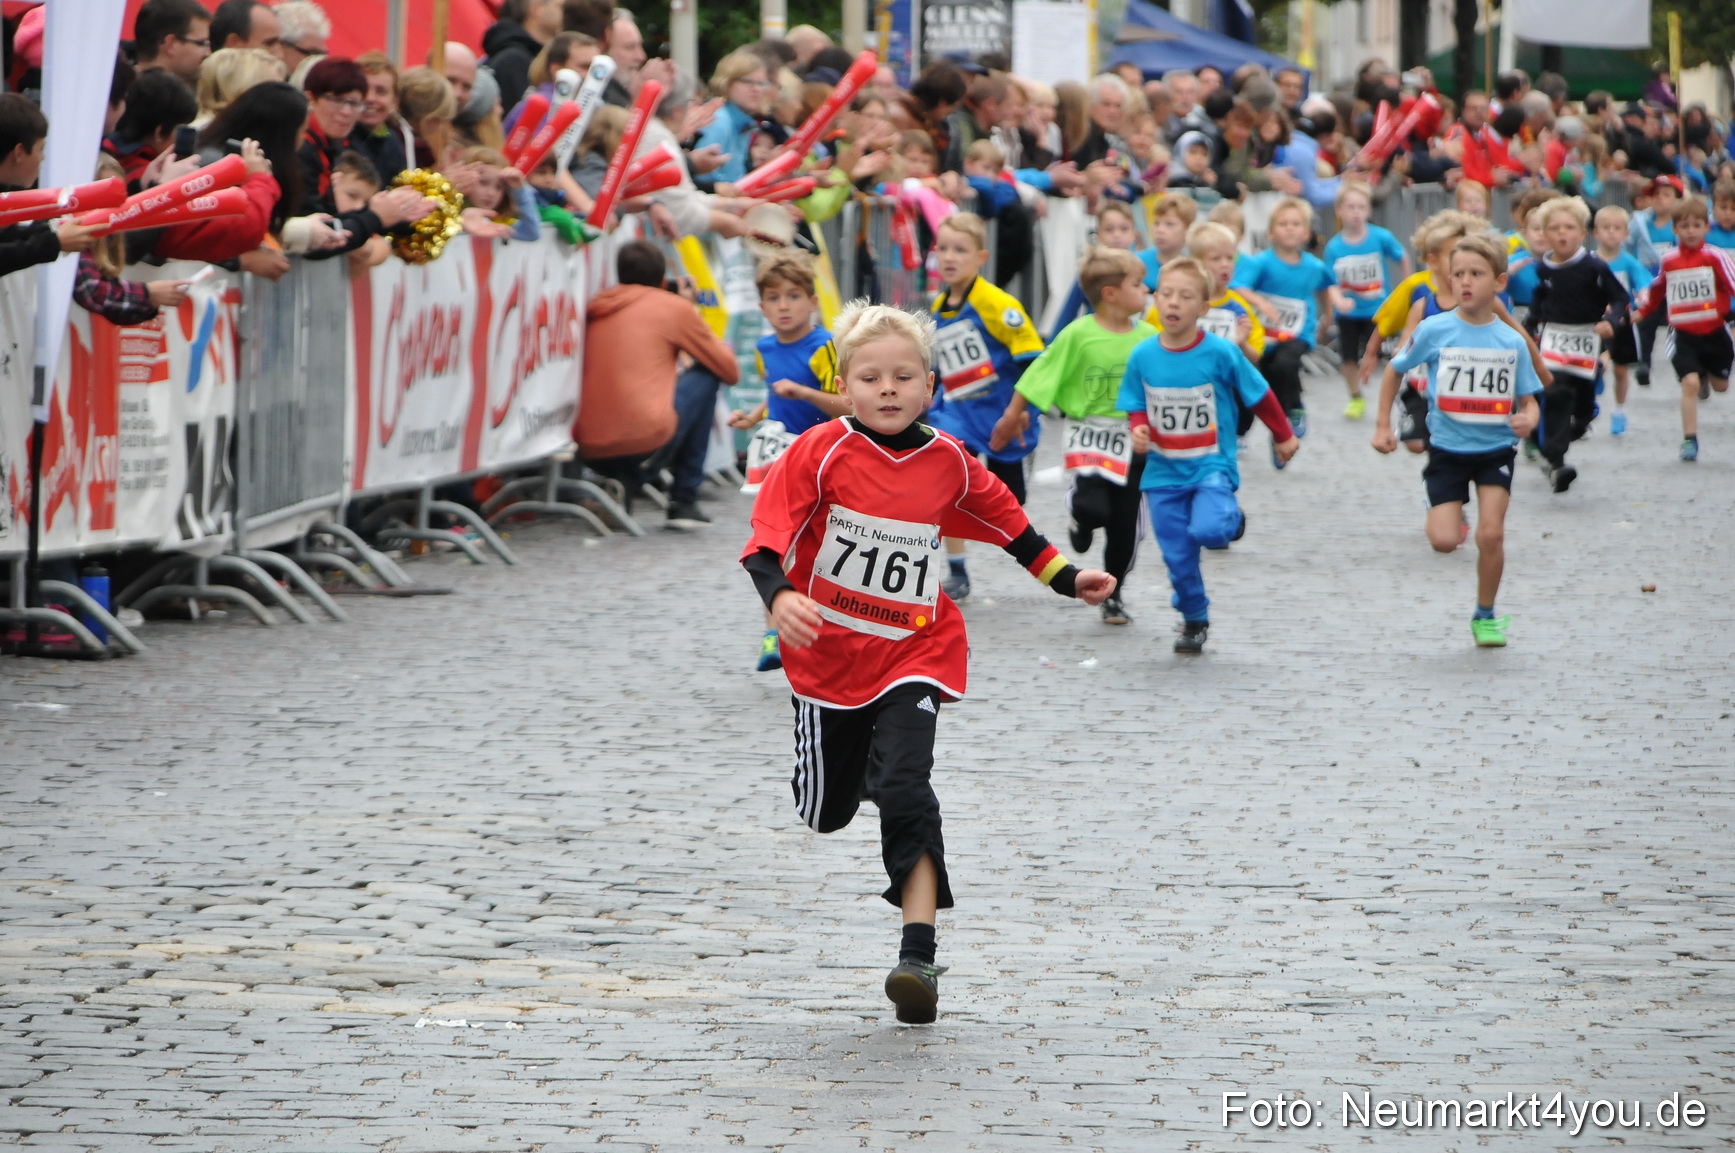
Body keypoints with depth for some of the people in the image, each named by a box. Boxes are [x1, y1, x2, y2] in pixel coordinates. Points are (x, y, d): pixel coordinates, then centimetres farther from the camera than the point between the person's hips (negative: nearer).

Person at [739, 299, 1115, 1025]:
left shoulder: (949, 464, -3)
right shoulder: (820, 454, -13)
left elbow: (1006, 521, 15)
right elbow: (766, 540, -21)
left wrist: (1067, 579, 14)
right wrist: (779, 598, -40)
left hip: (912, 656, 0)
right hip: (827, 651, 0)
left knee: (905, 788, -21)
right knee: (828, 812, 15)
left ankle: (919, 954, -23)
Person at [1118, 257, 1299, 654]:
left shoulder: (1220, 353, -12)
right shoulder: (1143, 357, -4)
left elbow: (1259, 395, 2)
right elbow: (1137, 407, 8)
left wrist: (1284, 435, 13)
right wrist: (1139, 430, -15)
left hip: (1211, 465, -3)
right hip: (1163, 472, 3)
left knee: (1206, 530, -27)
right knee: (1177, 556, 4)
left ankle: (1231, 519, 10)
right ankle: (1194, 620, 27)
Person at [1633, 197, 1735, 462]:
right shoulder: (1668, 261, 0)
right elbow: (1656, 290, 19)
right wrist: (1641, 312, 25)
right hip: (1684, 335, 0)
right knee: (1689, 383, -17)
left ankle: (1707, 373, 55)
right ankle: (1689, 440, -10)